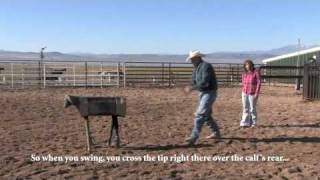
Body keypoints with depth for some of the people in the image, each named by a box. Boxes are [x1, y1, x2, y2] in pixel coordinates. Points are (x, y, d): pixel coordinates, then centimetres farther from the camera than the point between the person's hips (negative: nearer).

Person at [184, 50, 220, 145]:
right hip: (202, 93, 10)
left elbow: (204, 82, -28)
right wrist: (189, 87, -9)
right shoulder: (196, 68, 11)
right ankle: (216, 133, 32)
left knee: (200, 114, -14)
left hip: (209, 93, -10)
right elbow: (194, 81, 13)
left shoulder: (206, 66, -18)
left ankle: (194, 137, -14)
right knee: (206, 115, 17)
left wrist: (192, 88, -27)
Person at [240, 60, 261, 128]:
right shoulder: (244, 74, 6)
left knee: (252, 109, 4)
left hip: (252, 94, -5)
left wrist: (257, 93, -15)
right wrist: (243, 92, 12)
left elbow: (259, 83, -11)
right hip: (244, 93, 5)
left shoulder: (256, 72, -9)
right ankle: (245, 123, 16)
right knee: (245, 109, 8)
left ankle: (253, 123, 18)